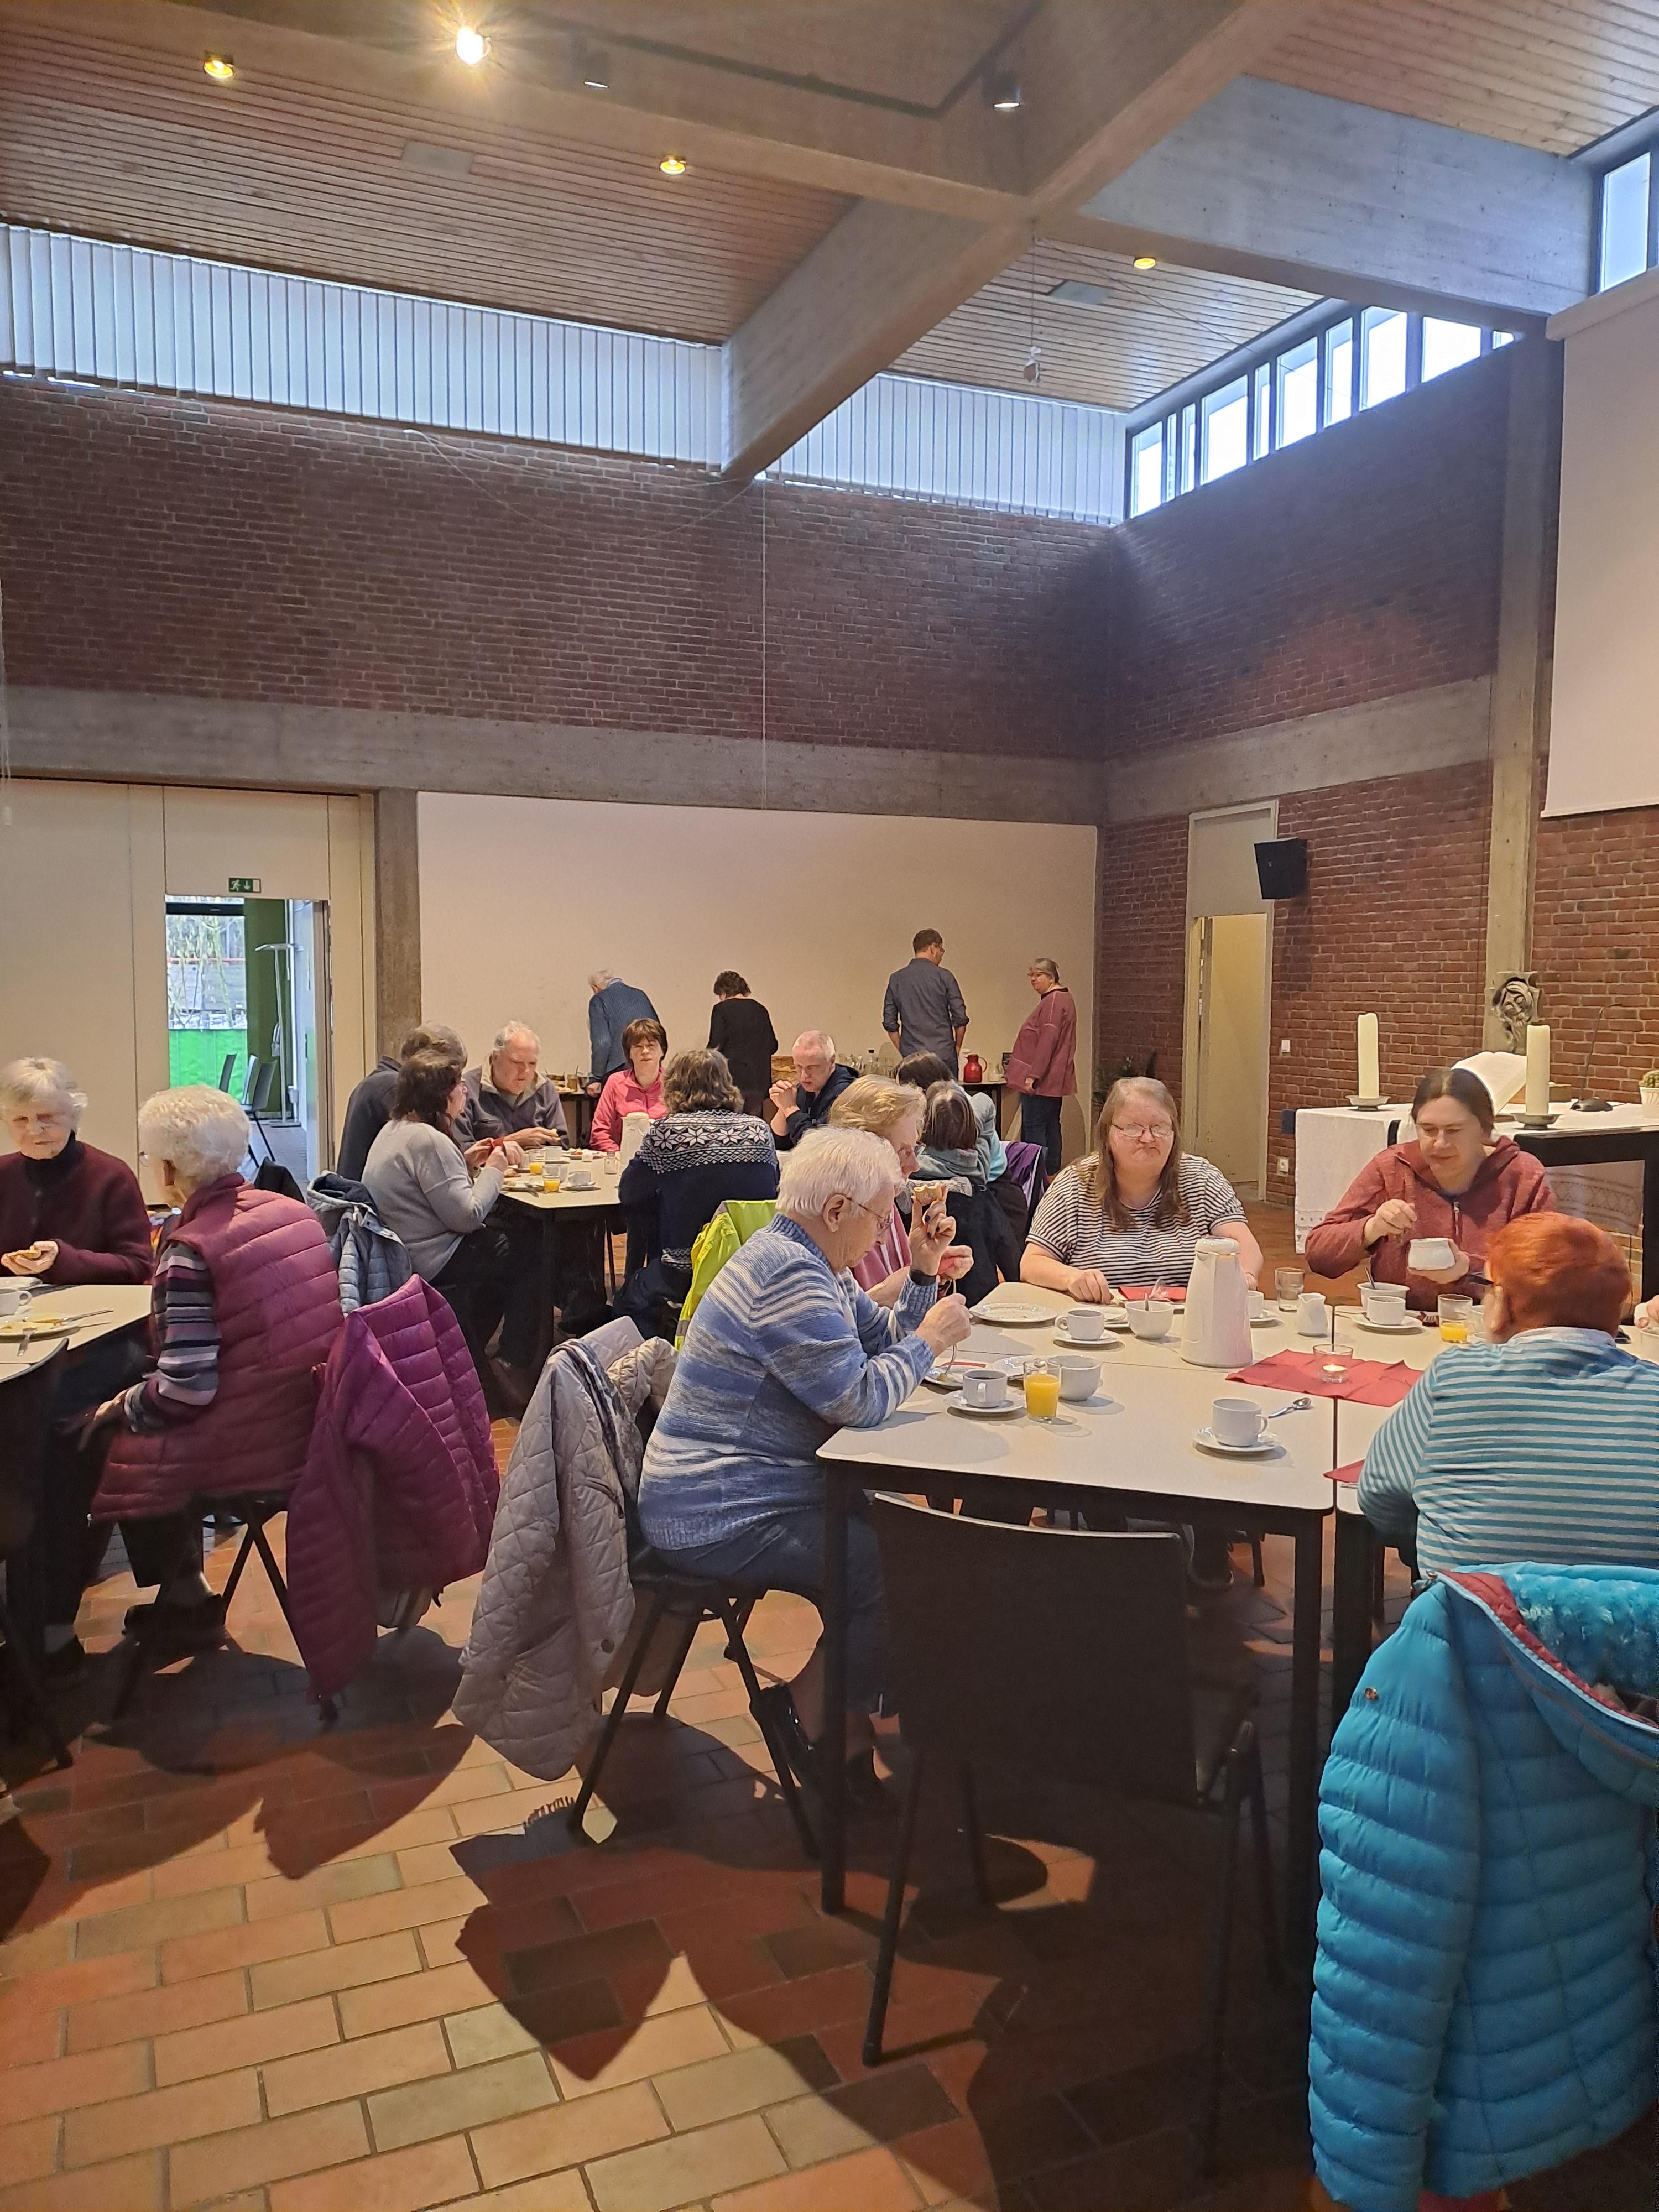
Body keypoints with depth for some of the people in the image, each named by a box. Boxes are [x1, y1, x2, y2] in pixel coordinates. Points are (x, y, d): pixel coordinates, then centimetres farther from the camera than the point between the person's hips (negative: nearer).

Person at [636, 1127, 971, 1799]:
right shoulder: (787, 1274, -23)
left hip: (759, 1488, 11)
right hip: (719, 1519, -11)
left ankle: (847, 1712, 16)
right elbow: (861, 1397, -26)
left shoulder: (815, 1264, 11)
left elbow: (881, 1341, 14)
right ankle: (807, 1713, 6)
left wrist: (923, 1275, 1)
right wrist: (929, 1341, -11)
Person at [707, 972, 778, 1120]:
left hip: (732, 1078, -4)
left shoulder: (721, 1009, -4)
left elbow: (716, 1045, -10)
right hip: (759, 1080, 4)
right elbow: (773, 1046, 12)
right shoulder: (760, 1010, 9)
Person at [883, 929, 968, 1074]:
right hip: (943, 1056, -3)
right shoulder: (944, 976, -3)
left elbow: (889, 1022, 7)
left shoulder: (896, 979, 6)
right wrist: (957, 1047, 11)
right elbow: (960, 1018, -3)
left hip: (911, 1057, 3)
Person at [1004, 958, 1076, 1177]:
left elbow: (1047, 1041, -23)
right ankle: (1052, 1173, 15)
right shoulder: (1061, 999, 19)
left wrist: (1032, 1075, -24)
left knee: (1033, 1128, -9)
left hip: (1041, 1079, -11)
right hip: (1052, 1080, 11)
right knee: (1050, 1127, 12)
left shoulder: (1053, 1001, -15)